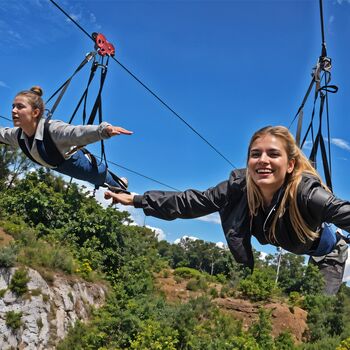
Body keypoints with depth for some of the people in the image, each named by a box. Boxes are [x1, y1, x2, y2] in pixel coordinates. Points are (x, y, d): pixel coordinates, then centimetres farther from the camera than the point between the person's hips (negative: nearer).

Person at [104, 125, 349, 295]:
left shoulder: (306, 191, -37)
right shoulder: (240, 186, -26)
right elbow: (192, 202, -21)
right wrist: (136, 200, -22)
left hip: (323, 256, -3)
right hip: (281, 255, 3)